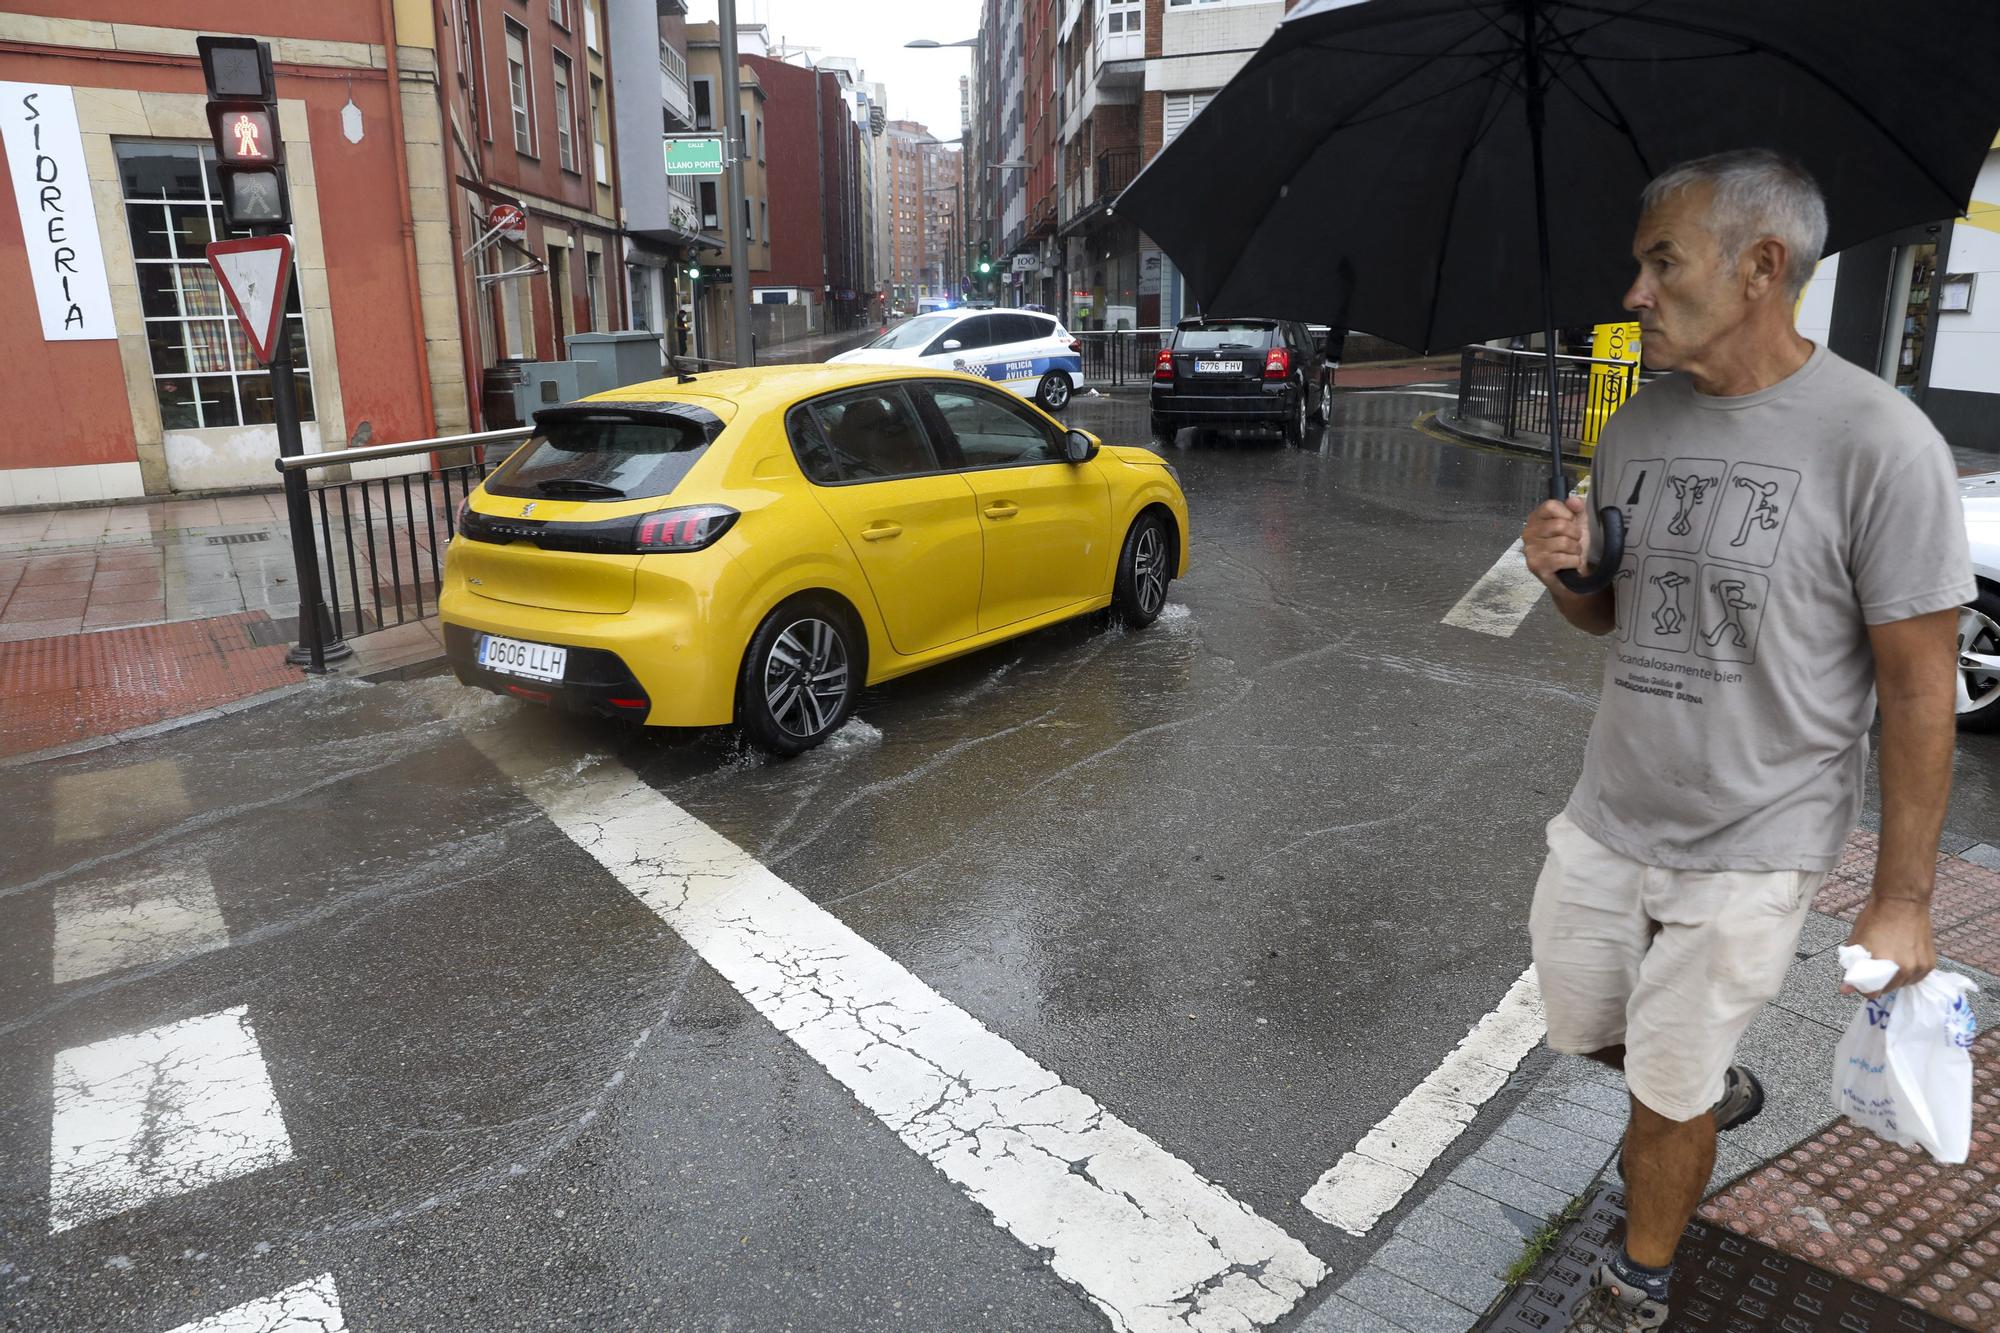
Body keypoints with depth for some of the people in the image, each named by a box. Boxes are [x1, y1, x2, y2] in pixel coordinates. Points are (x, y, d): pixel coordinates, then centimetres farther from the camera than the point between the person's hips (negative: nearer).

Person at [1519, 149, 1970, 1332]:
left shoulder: (1878, 443, -19)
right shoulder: (1640, 424, 1)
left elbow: (1918, 691, -14)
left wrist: (1903, 899, -11)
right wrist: (1566, 572, -11)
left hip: (1750, 852, -6)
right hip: (1606, 818, 6)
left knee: (1670, 1096, 10)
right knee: (1583, 1030, 22)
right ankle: (1722, 1088, 52)